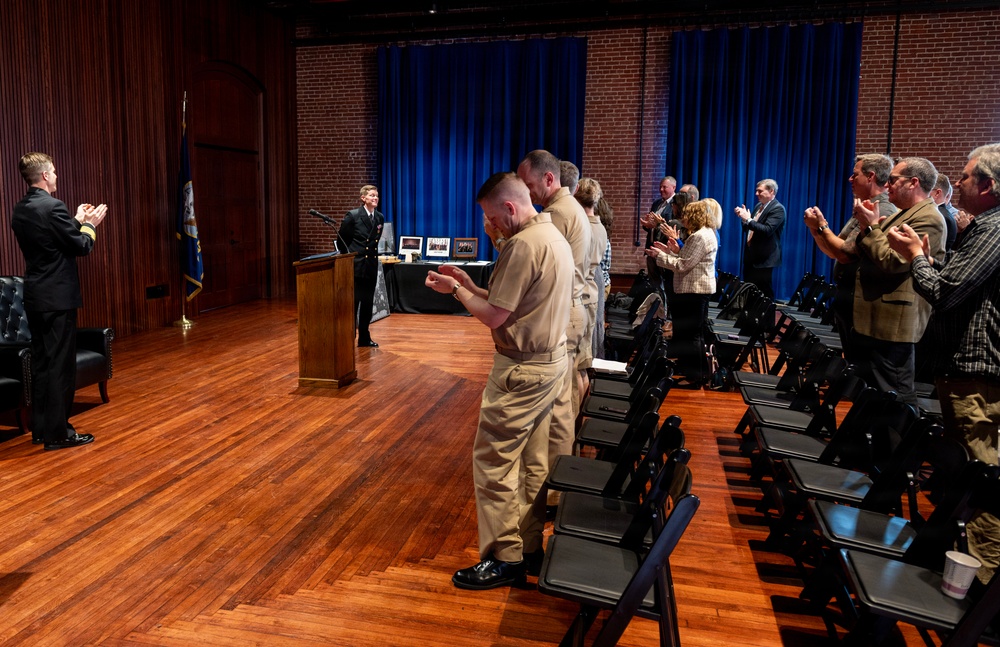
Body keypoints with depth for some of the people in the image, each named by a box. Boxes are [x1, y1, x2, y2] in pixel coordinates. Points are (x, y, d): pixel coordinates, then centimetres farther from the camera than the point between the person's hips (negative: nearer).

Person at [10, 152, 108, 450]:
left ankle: (41, 427, 23)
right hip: (57, 298, -9)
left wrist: (77, 221, 22)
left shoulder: (20, 210, 10)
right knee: (60, 365, -3)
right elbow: (81, 247, -12)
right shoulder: (53, 207, -16)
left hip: (34, 297, 9)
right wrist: (90, 224, 5)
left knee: (41, 362, 15)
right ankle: (57, 433, 3)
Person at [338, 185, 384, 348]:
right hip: (355, 266, -5)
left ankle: (364, 338, 20)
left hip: (371, 266, 5)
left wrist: (372, 254, 14)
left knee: (368, 304, 10)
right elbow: (342, 240, -1)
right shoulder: (353, 216, -8)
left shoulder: (380, 218, 7)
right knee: (352, 303, -1)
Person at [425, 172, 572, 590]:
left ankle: (503, 559, 9)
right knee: (532, 461, 15)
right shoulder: (553, 236, 12)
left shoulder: (523, 245, -19)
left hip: (522, 370, -10)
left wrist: (454, 289, -4)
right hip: (551, 362, 10)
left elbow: (494, 316, -18)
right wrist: (468, 283, 11)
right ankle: (529, 547, 26)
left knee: (494, 460, 0)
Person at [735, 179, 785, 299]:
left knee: (764, 293, -4)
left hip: (764, 258, -8)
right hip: (751, 255, 9)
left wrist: (748, 219, -25)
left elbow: (767, 230, -25)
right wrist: (744, 217, 1)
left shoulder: (777, 208, -13)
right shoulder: (758, 206, 14)